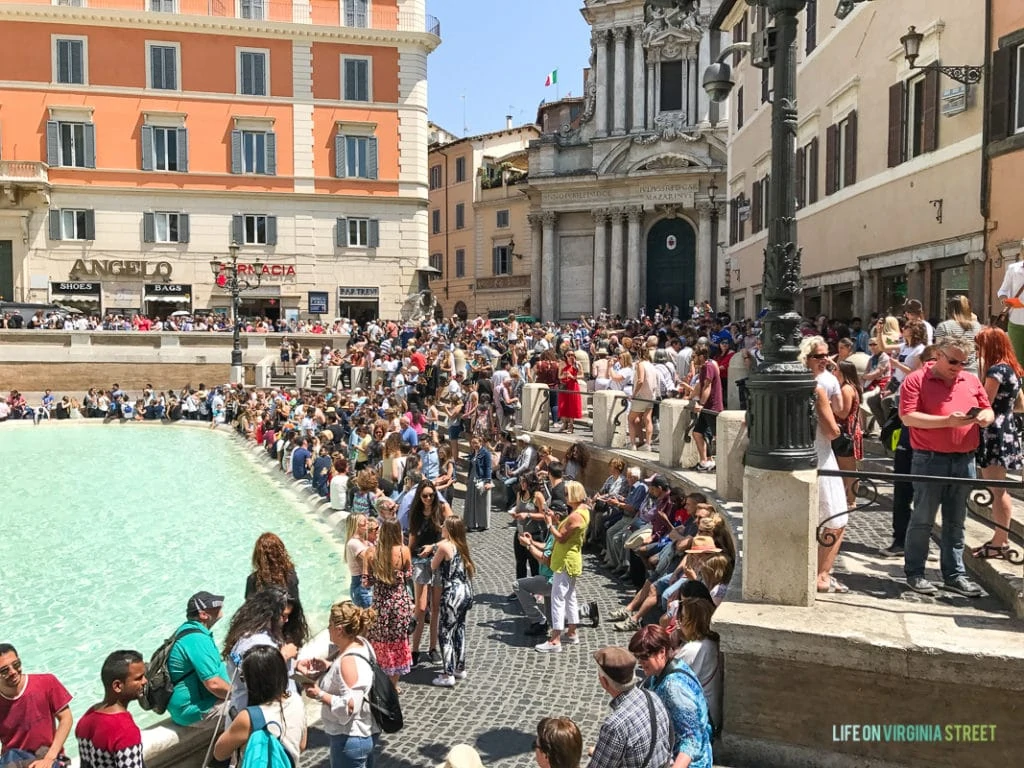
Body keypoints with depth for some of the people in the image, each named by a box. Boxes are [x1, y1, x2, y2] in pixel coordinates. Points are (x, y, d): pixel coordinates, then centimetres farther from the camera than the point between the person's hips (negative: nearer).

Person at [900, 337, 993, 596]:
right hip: (930, 461, -5)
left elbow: (988, 410, 19)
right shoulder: (916, 380, -5)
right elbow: (908, 416, -14)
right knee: (923, 519, 2)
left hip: (964, 461, 5)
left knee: (955, 522, 12)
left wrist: (985, 417, -6)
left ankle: (954, 575, 20)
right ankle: (914, 573, 12)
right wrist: (947, 421, -20)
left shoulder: (972, 381, 12)